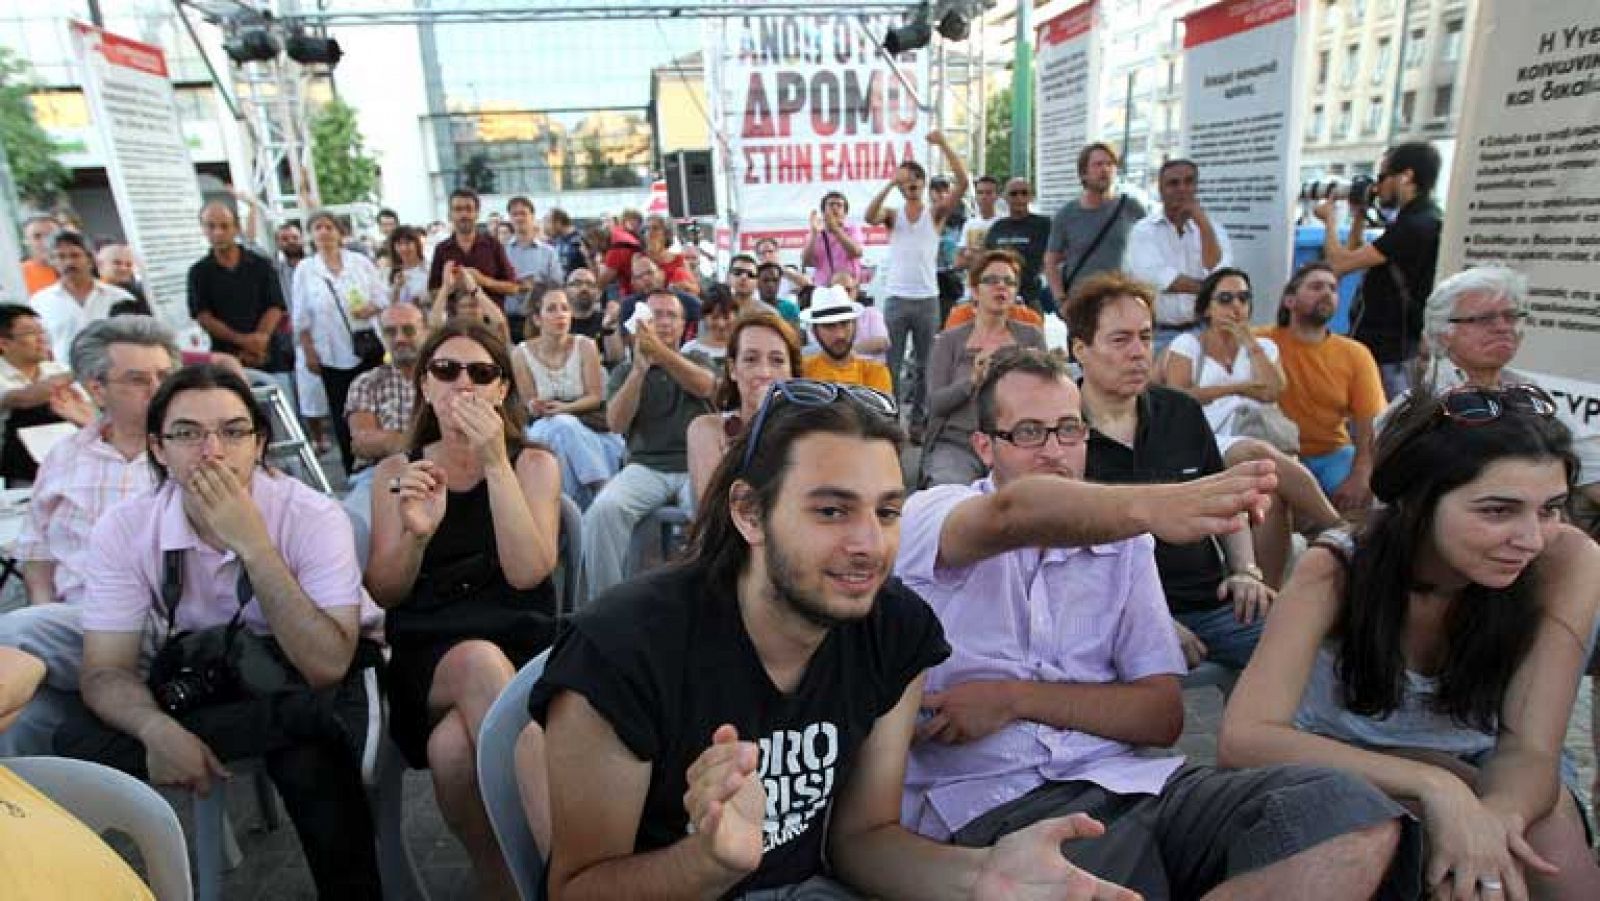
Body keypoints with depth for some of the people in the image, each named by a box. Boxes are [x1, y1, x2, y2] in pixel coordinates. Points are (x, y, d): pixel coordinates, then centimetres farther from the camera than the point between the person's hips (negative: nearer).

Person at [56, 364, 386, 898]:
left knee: (310, 760, -34)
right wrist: (157, 728, -32)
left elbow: (325, 668, -28)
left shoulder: (314, 517, -21)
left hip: (312, 681, -3)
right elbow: (107, 670, -10)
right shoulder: (123, 529, -10)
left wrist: (253, 544, -33)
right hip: (200, 680, 3)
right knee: (77, 746, -22)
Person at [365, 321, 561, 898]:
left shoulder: (534, 463, 5)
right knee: (479, 660, -35)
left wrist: (495, 464, -18)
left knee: (453, 746, -35)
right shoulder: (396, 471, 11)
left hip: (521, 646, -1)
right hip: (426, 658, 2)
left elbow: (527, 573, -11)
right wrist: (414, 535, -18)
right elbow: (384, 594, 4)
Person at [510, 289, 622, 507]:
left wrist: (565, 407, -22)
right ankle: (603, 487, -30)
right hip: (544, 425, 0)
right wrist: (536, 407, -24)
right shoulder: (521, 354, -6)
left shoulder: (585, 346, -7)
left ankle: (601, 488, -25)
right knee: (562, 428, -34)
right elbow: (529, 404, 0)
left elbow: (596, 397, -6)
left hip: (586, 420, 0)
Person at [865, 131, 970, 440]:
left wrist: (943, 144, -14)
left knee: (924, 365, 7)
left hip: (927, 299, 0)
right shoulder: (892, 215, 6)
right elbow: (869, 217, -16)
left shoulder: (936, 214, 4)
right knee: (891, 364, 4)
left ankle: (919, 420, 17)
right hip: (896, 299, 0)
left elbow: (962, 182, -9)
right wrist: (891, 183, -22)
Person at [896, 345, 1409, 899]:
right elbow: (1012, 512, -24)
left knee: (1355, 815, -19)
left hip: (1125, 781, 6)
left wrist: (1015, 698, -5)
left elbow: (1163, 717, 8)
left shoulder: (1120, 541, 16)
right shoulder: (929, 516, 3)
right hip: (993, 806, -6)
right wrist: (1152, 503, -41)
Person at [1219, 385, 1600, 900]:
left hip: (1484, 776, 2)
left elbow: (1529, 748, -23)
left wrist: (1495, 814, -46)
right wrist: (1433, 786, -46)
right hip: (1347, 773, -2)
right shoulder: (1336, 572, -26)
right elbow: (1241, 740, -35)